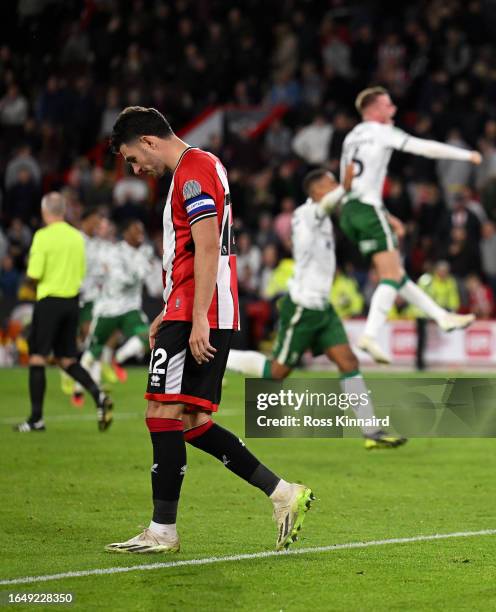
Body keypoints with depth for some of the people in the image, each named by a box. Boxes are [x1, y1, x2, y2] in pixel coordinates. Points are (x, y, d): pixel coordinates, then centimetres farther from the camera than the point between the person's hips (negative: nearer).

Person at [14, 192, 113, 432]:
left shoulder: (43, 236, -11)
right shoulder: (77, 237, 8)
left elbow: (34, 275, -13)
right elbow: (81, 273, 13)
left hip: (49, 301, -6)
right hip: (72, 302, 6)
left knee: (37, 358, 1)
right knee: (67, 359, 14)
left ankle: (36, 418, 1)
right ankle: (98, 396, -7)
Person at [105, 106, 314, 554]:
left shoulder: (194, 170, -10)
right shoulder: (196, 169, 23)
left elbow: (207, 249, -19)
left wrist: (198, 319, -23)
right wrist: (169, 314, 28)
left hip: (199, 316, -10)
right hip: (191, 315, 10)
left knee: (164, 413, -9)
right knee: (190, 421, 7)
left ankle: (162, 530, -6)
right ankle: (283, 493, 7)